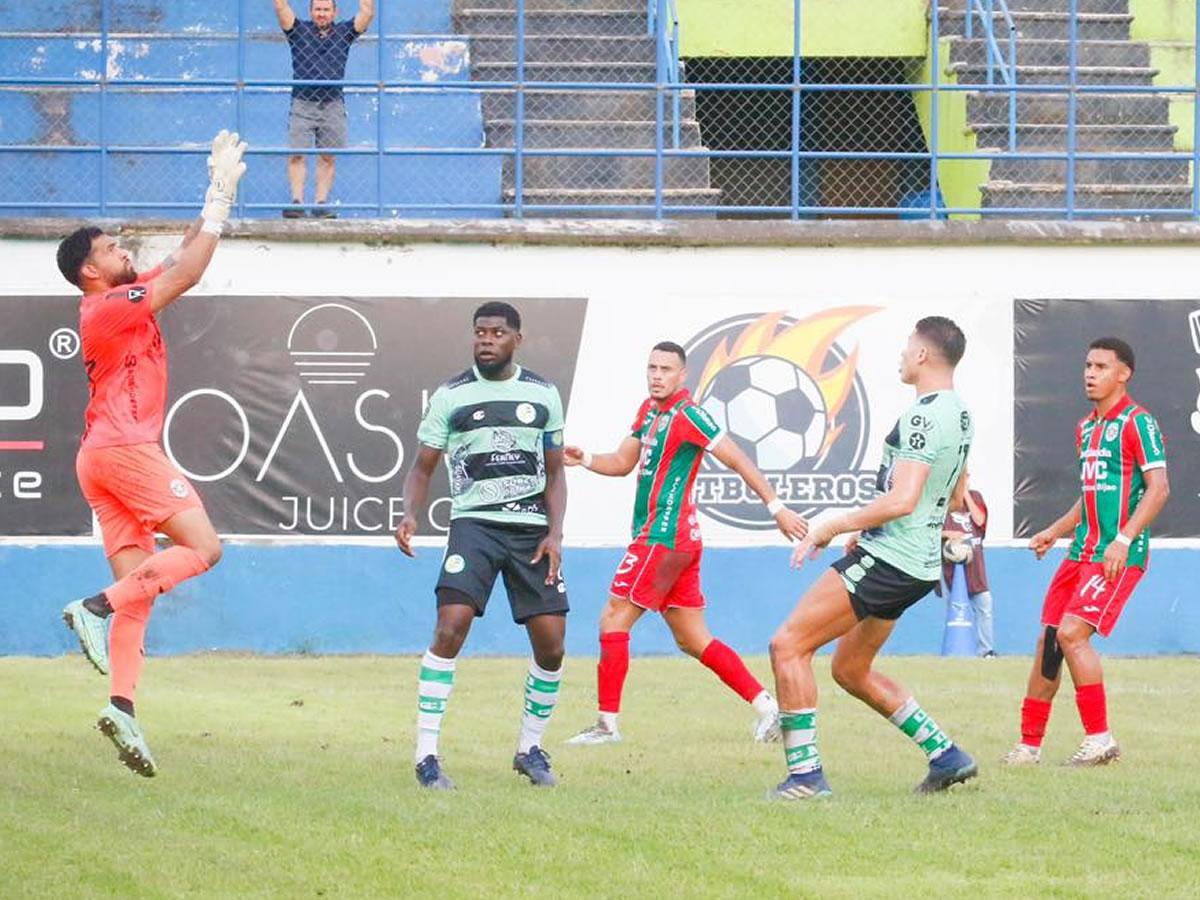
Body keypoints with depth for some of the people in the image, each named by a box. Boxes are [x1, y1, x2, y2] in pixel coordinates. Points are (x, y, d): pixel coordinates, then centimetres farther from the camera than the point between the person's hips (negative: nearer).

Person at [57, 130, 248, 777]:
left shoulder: (123, 302, 18)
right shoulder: (113, 307, -9)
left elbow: (183, 260, 23)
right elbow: (187, 273, -11)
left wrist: (219, 192, 18)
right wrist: (221, 196, -5)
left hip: (103, 457, 10)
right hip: (126, 450, -10)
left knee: (138, 588, 2)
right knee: (201, 547, -11)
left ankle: (123, 706, -10)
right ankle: (95, 608, -19)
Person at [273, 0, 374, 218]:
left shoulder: (343, 33, 10)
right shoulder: (299, 30, 7)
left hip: (333, 106, 1)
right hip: (302, 104, -1)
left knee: (328, 157, 0)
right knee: (297, 155, -8)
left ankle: (321, 202, 3)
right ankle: (297, 202, -9)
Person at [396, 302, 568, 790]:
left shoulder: (543, 394, 9)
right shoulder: (451, 396, 3)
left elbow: (554, 472, 13)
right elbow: (423, 467, 7)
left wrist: (554, 533, 0)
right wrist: (411, 514, -13)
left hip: (532, 529, 3)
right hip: (474, 524, -3)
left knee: (551, 644, -1)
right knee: (450, 629, -20)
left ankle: (530, 748, 20)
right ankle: (426, 755, -16)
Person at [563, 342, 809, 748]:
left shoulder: (687, 416, -13)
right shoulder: (649, 410, 15)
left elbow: (738, 461, -14)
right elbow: (622, 463, 21)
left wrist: (776, 507, -16)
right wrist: (584, 459, 2)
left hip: (664, 537, -9)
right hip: (680, 537, 9)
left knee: (613, 622, -5)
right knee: (694, 640, 10)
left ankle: (607, 724, -3)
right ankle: (766, 705, 8)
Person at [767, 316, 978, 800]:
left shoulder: (924, 415, -18)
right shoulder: (959, 414, 13)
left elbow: (902, 500, -26)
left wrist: (836, 525, -16)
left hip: (888, 560, -10)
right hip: (919, 562, 10)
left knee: (788, 644, -9)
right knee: (851, 670, 21)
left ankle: (805, 773, -12)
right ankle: (945, 756, 21)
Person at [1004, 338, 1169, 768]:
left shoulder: (1136, 423, -9)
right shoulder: (1085, 428, 17)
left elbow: (1158, 487, -16)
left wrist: (1123, 540, -23)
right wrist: (1055, 531, 20)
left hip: (1118, 555, -9)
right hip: (1082, 551, 9)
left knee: (1071, 633, -19)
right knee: (1047, 640, 5)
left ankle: (1100, 739, -10)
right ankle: (1029, 745, 13)